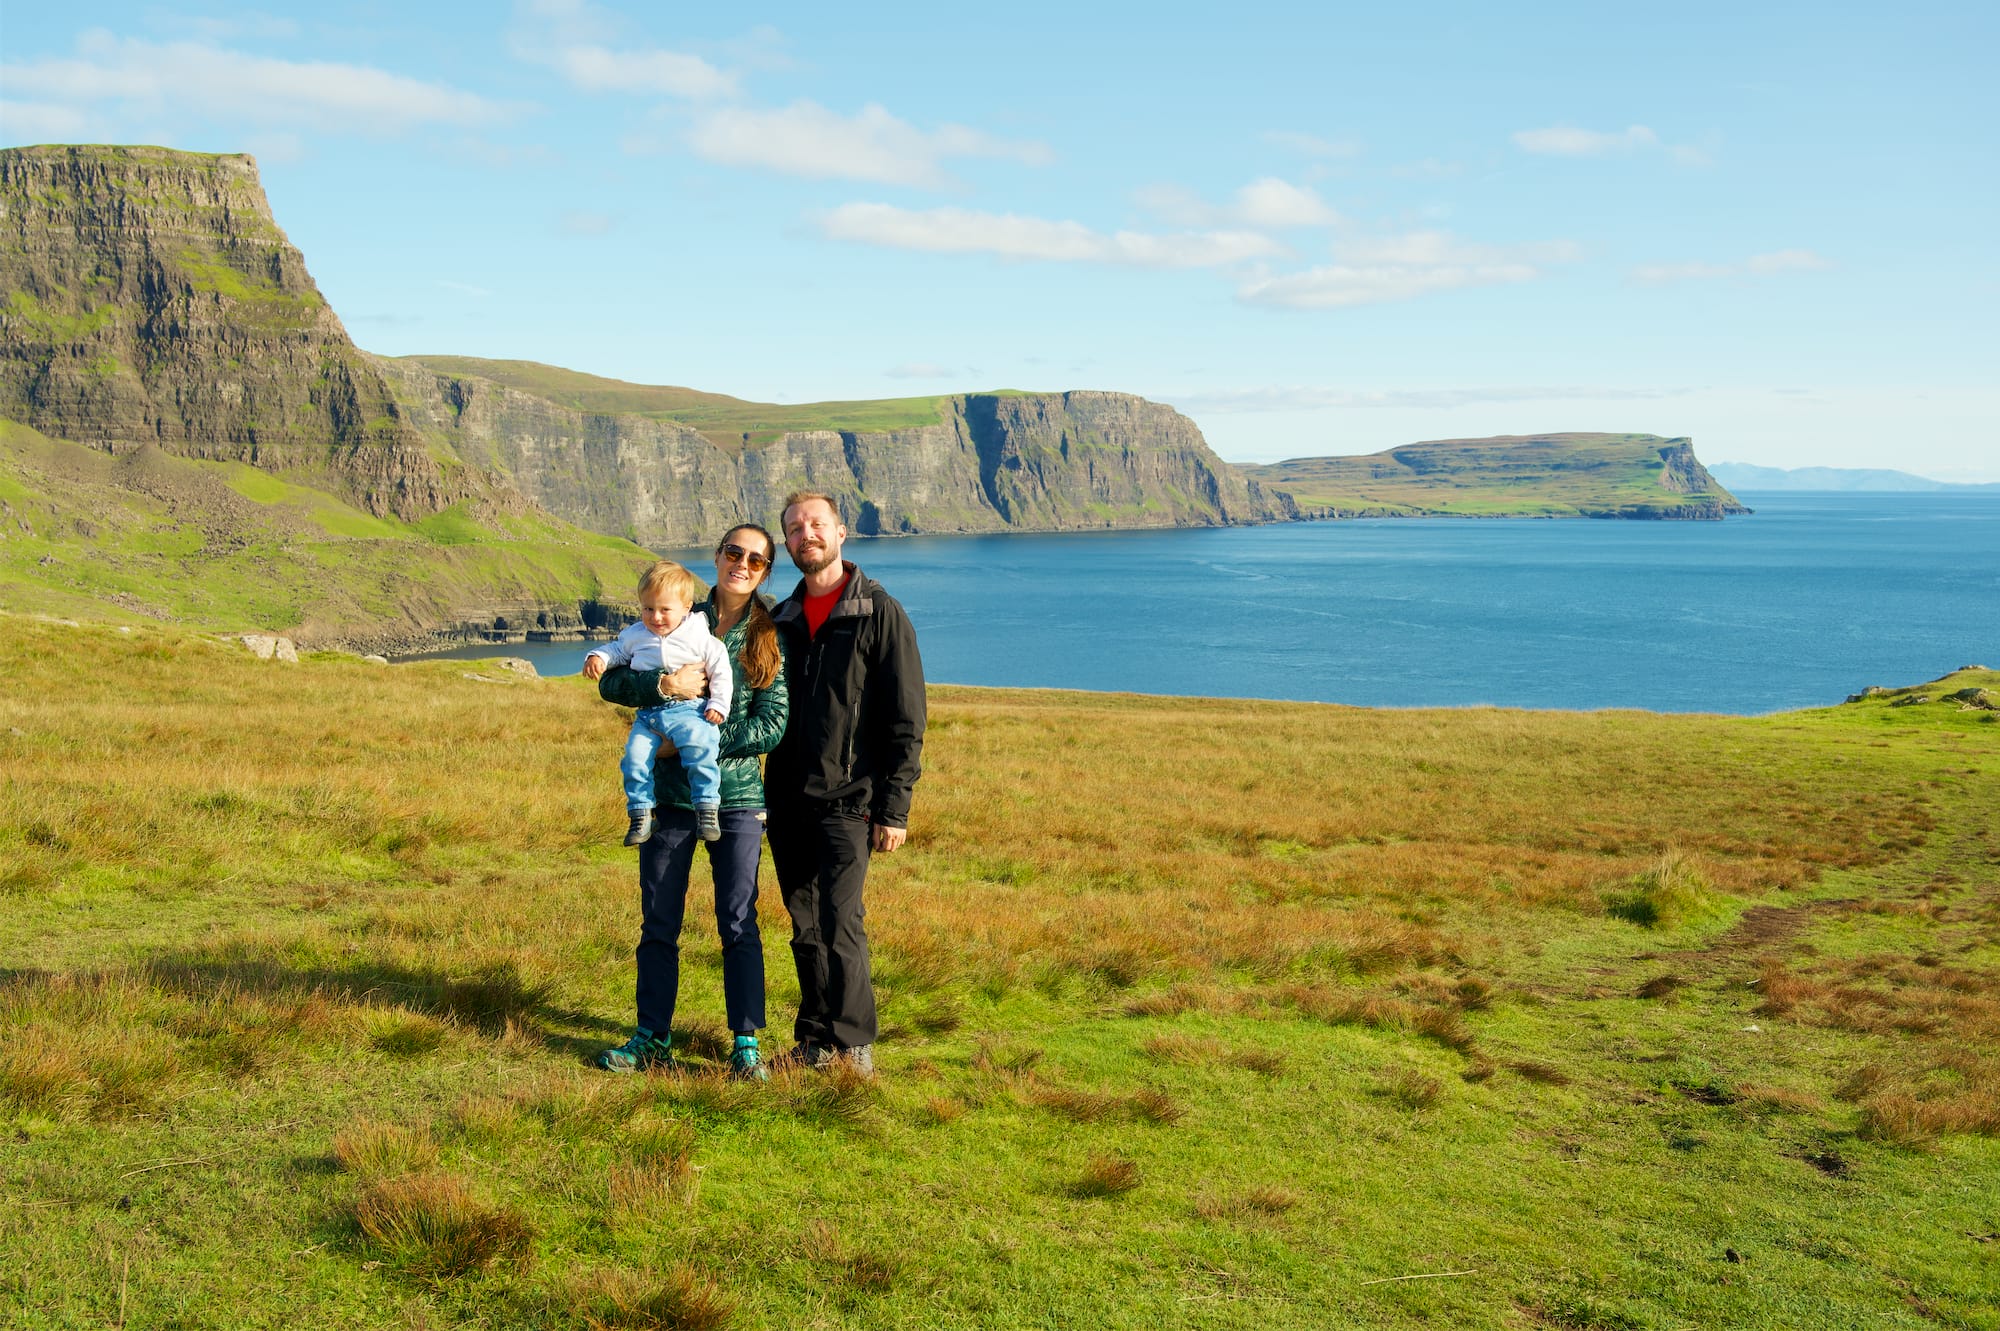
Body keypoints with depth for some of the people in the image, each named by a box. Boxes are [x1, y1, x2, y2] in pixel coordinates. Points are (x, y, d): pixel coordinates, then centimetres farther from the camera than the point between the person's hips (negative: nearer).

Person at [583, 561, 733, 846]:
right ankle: (641, 813, -1)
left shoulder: (698, 635, 2)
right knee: (634, 757, -15)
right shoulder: (636, 635, 13)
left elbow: (721, 668, 5)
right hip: (648, 714, 4)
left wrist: (718, 704, -3)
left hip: (687, 709, -4)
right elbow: (617, 649, 30)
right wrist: (598, 657, 8)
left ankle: (707, 807, -20)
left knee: (699, 747, -29)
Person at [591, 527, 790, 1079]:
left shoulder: (770, 639, 1)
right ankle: (652, 1039, 18)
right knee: (658, 924, 8)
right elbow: (610, 682, -2)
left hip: (735, 796, -2)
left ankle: (746, 1044, 9)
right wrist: (663, 684, -20)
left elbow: (771, 727, -8)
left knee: (738, 924, 1)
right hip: (669, 793, 2)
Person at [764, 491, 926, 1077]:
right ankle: (814, 1039, 18)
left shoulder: (880, 613, -4)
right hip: (787, 800, 5)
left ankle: (854, 1045, 1)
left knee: (839, 923, -11)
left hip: (848, 799, -5)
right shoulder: (782, 618, 14)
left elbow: (906, 719, -6)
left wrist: (895, 807, -11)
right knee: (805, 928, 9)